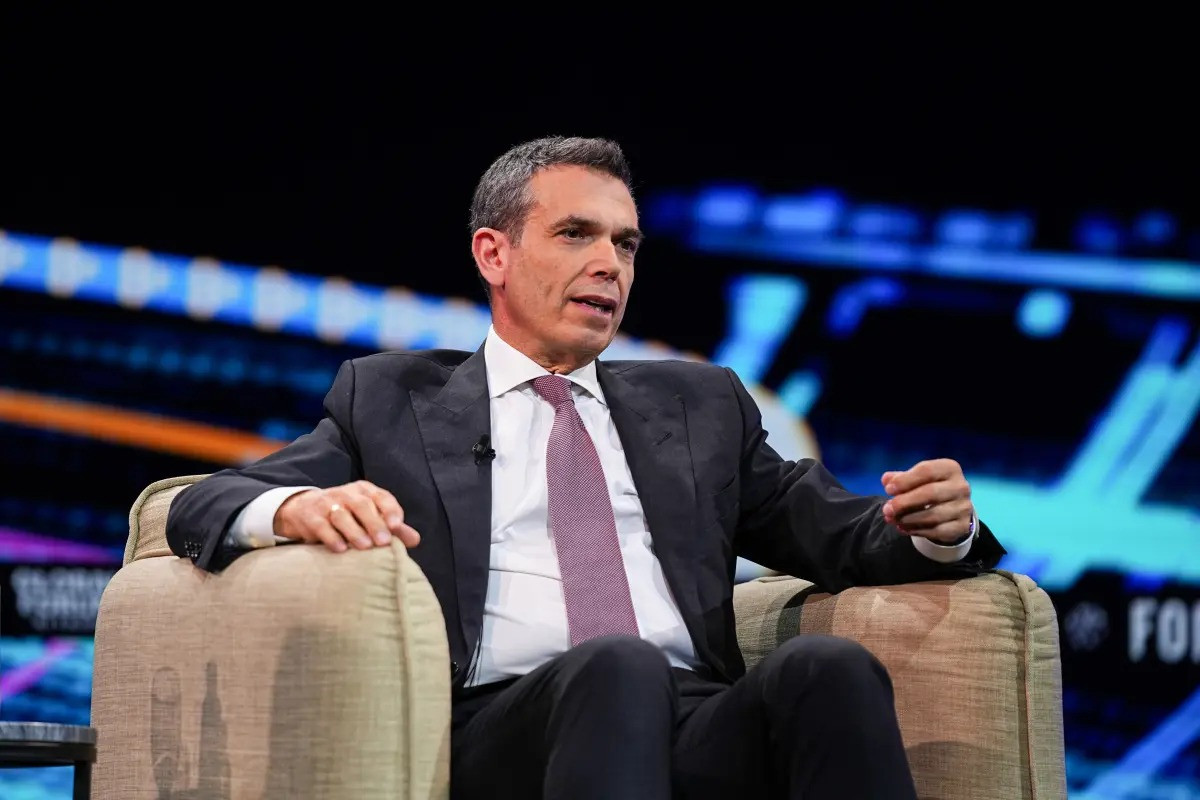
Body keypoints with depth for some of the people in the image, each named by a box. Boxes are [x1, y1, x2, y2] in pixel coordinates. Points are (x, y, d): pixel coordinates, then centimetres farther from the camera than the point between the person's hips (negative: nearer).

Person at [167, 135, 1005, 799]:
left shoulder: (701, 404, 29)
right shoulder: (390, 399, 21)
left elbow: (834, 530, 22)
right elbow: (203, 506, 12)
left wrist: (934, 529, -3)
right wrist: (299, 508, -14)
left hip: (698, 726, 3)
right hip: (498, 729, -2)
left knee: (830, 667, -31)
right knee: (618, 668, -37)